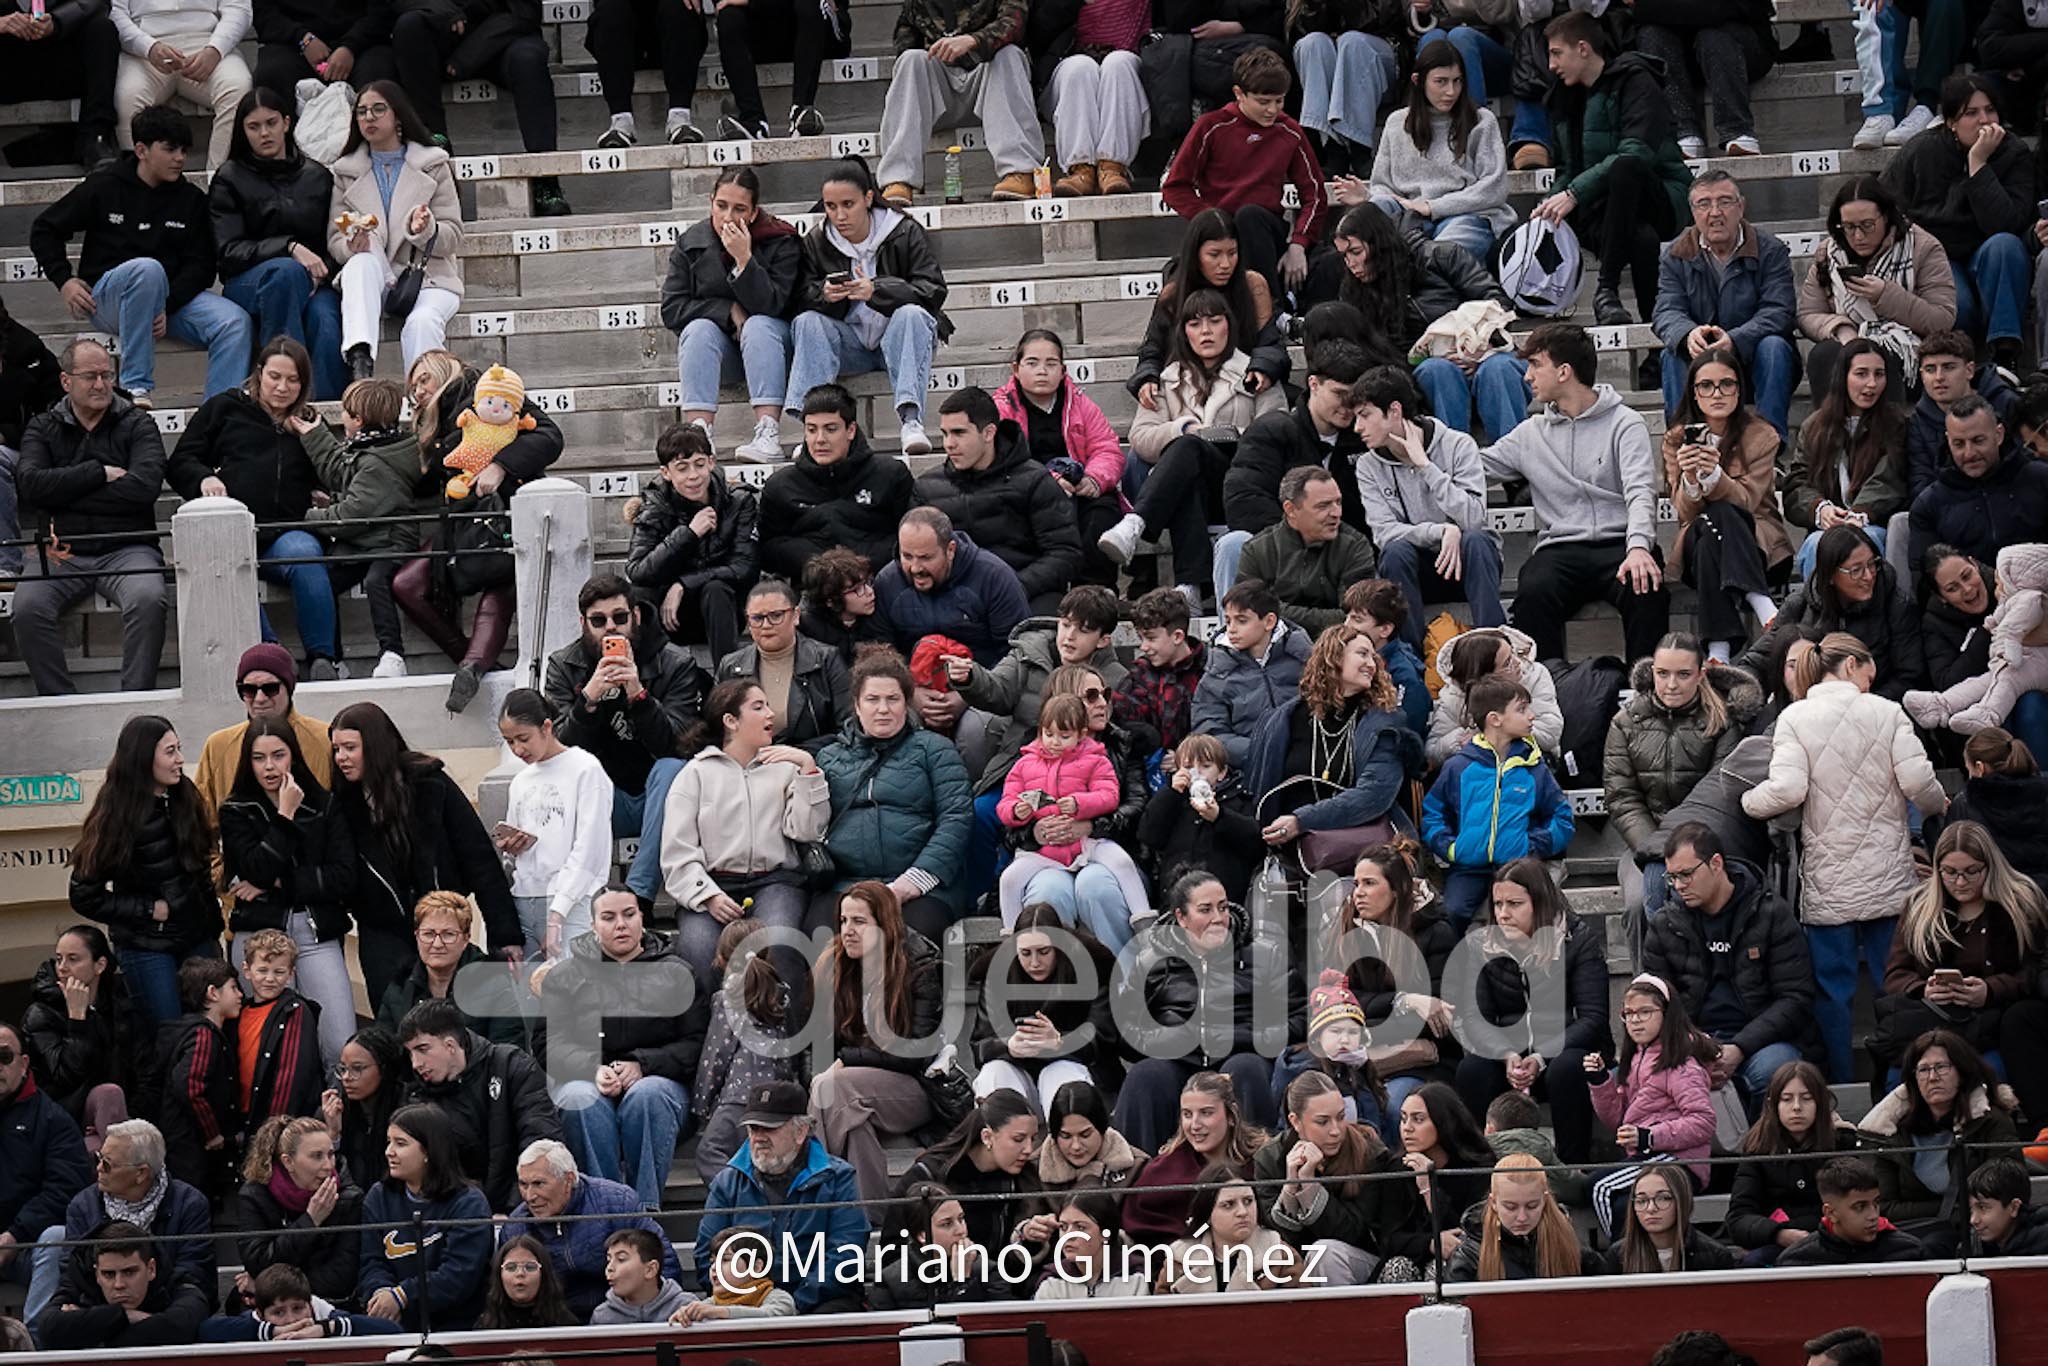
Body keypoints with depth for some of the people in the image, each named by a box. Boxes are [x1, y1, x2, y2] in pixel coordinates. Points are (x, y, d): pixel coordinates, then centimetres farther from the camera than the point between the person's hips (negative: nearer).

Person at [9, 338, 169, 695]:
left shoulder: (137, 425, 11)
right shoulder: (43, 428, 16)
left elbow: (146, 486, -7)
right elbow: (30, 484, -3)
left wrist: (64, 492, -5)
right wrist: (100, 474, -5)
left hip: (126, 548, -1)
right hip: (62, 554, 1)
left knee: (148, 600, -34)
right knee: (27, 607, -29)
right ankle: (60, 703, -22)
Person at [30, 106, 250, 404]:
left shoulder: (191, 199, 10)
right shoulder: (105, 187, 2)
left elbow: (200, 266, 4)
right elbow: (44, 231, 10)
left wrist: (169, 304, -15)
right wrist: (64, 281, -4)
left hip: (174, 296, 3)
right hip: (107, 296, -3)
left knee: (235, 322, -25)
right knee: (148, 269, -39)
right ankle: (136, 387, -37)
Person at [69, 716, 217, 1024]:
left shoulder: (185, 799, 4)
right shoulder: (116, 817, -11)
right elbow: (85, 897, -9)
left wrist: (212, 925, 9)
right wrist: (150, 910, -12)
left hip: (198, 939, 5)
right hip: (147, 948, -5)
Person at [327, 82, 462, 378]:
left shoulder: (434, 166, 12)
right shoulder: (345, 172, 17)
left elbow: (453, 237, 5)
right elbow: (334, 240, 9)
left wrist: (426, 229, -18)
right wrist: (351, 246, -16)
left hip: (428, 278, -1)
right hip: (373, 278, 1)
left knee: (422, 323, -34)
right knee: (363, 262, -35)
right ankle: (360, 363, -55)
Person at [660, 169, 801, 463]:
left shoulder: (781, 242, -8)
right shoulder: (689, 244, -2)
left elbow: (771, 305, -20)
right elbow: (672, 309, -7)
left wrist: (744, 259, -30)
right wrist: (730, 312, -15)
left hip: (767, 341, -1)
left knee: (759, 325, -33)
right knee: (698, 328, -30)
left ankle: (768, 435, -48)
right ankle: (698, 436, -44)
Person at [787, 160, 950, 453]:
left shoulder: (906, 233, -6)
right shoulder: (815, 242, 4)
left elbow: (933, 289, -16)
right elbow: (801, 296, -1)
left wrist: (876, 291, -31)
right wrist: (824, 295, -26)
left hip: (897, 339, -2)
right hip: (849, 342, 2)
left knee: (911, 314, -34)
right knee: (807, 322, -24)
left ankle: (911, 419, -48)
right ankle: (810, 423, -37)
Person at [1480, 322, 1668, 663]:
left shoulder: (1624, 423, 7)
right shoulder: (1531, 434, 21)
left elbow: (1640, 491, -7)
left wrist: (1638, 546, -25)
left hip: (1619, 543, -3)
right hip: (1561, 549, 3)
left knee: (1644, 589, -36)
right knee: (1533, 594, -32)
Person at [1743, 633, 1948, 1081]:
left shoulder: (1795, 718, -4)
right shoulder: (1886, 712, -1)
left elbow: (1788, 790, -15)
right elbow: (1917, 780, -9)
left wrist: (1744, 802, 3)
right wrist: (1938, 807, 12)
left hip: (1828, 880, -1)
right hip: (1889, 876, 1)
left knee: (1832, 989, 4)